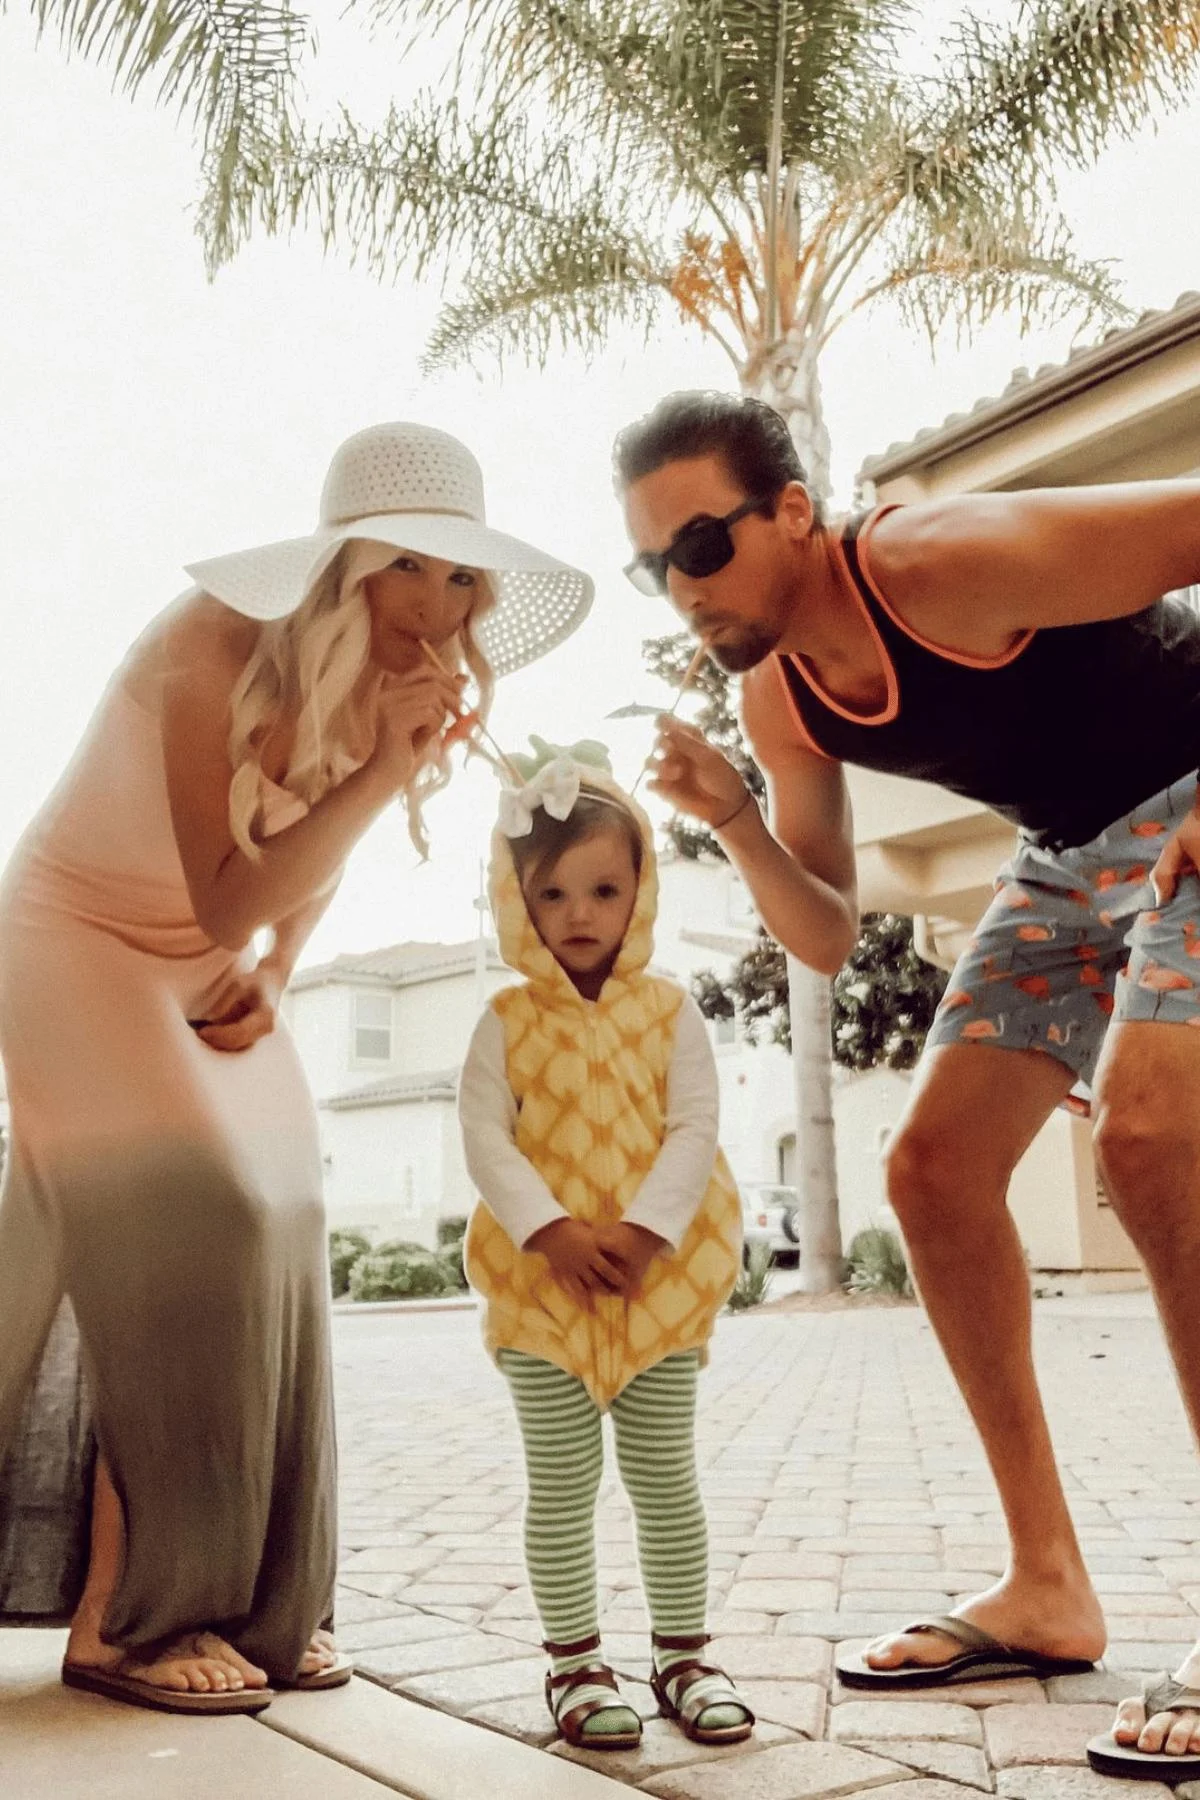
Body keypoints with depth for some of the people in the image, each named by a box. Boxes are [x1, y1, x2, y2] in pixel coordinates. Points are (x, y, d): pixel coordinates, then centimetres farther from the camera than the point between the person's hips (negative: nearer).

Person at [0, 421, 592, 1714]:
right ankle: (124, 1617, -6)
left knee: (273, 1240, -2)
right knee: (187, 1239, -18)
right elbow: (224, 900, -31)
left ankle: (245, 1603, 8)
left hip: (210, 970, 7)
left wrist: (271, 977, -6)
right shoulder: (211, 652, -28)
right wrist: (381, 769, -39)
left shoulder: (390, 685, -8)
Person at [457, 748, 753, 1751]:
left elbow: (696, 1126, -5)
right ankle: (576, 1659, 21)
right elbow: (484, 1136, -6)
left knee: (666, 1474, 9)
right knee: (563, 1481, 7)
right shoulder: (508, 1020, 2)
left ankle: (684, 1654, 24)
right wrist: (554, 1230, -19)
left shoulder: (669, 1011, 2)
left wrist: (643, 1231, -18)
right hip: (541, 1281, 0)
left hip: (659, 1275, 1)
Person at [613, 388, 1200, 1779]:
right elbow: (825, 940, 0)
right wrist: (733, 820, -17)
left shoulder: (944, 566, -29)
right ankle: (1046, 1589, 9)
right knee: (934, 1166, -1)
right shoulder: (778, 702, -5)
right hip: (1067, 853, 8)